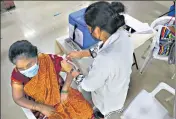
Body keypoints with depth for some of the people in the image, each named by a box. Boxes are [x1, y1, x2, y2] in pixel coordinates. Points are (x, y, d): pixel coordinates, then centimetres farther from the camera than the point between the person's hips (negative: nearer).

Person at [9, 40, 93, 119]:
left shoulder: (50, 60, -23)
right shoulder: (17, 74, -18)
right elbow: (18, 98, -11)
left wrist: (65, 90, -20)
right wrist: (41, 108, -21)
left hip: (60, 94, 0)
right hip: (41, 104, 1)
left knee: (85, 111, -12)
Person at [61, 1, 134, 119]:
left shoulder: (105, 61, -47)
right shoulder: (122, 34, -24)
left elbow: (88, 85, -27)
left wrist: (70, 70, -13)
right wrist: (82, 53, -4)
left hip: (109, 96, -6)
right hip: (120, 83, 6)